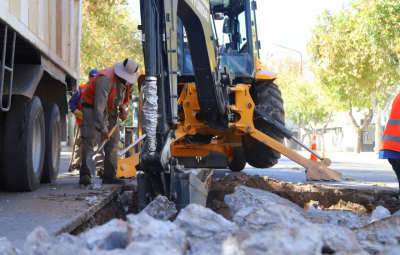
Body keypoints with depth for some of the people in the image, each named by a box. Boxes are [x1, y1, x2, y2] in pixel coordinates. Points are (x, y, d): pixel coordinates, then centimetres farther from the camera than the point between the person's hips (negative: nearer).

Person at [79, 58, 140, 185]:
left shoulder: (129, 81, -7)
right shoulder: (106, 79, -31)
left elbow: (128, 94, 18)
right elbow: (100, 105, -34)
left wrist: (122, 108, -1)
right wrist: (103, 128, -36)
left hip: (111, 109, 7)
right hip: (92, 106, -7)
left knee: (113, 141, 0)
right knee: (89, 138, -18)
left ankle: (110, 176, 2)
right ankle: (85, 174, -24)